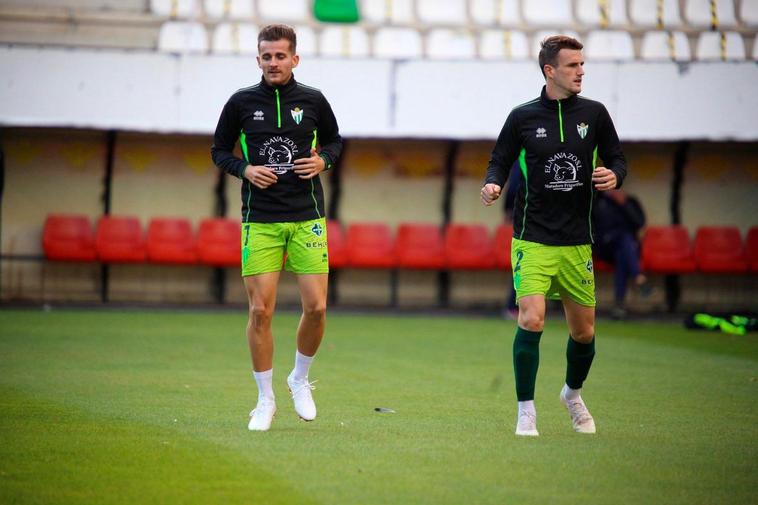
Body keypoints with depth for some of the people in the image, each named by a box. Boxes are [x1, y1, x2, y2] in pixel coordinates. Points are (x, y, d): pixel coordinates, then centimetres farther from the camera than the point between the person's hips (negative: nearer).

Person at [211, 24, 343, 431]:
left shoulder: (313, 100, 3)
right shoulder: (241, 102, 1)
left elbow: (334, 139, 18)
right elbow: (219, 150, 10)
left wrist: (323, 160, -3)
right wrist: (245, 169, -8)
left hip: (307, 218, 1)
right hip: (259, 221, -1)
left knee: (316, 307, -4)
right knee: (260, 310, -5)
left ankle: (300, 379, 22)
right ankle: (266, 400, 8)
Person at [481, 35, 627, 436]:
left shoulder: (593, 114, 3)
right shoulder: (523, 117, -2)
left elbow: (616, 159, 10)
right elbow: (501, 160, 7)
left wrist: (614, 175, -12)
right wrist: (493, 183, -15)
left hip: (577, 244, 3)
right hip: (532, 239, -3)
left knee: (584, 332, 9)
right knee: (531, 318, -19)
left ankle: (573, 393, 39)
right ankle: (526, 411, -8)